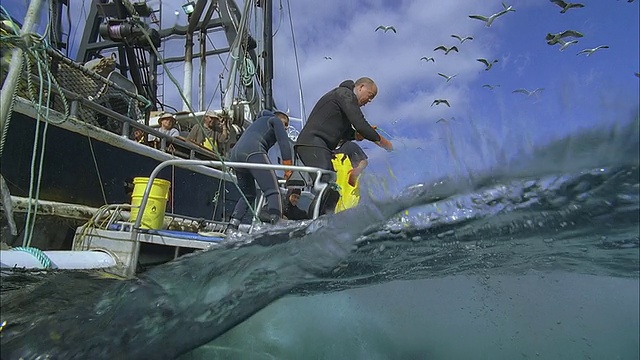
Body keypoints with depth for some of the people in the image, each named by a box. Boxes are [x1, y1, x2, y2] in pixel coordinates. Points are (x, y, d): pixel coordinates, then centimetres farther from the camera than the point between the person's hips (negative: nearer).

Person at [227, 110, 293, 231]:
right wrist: (288, 165, -2)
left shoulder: (258, 122, 43)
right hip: (253, 152, -8)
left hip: (234, 155, 8)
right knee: (273, 192, -16)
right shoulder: (275, 120, 18)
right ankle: (275, 220, -36)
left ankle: (233, 224, 7)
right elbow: (283, 141, 4)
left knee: (248, 195, 20)